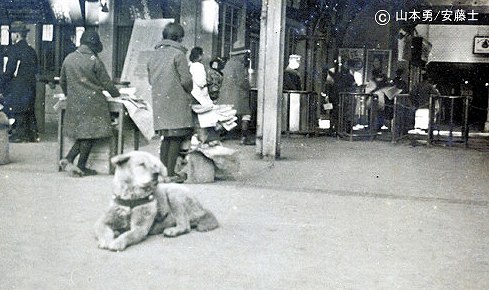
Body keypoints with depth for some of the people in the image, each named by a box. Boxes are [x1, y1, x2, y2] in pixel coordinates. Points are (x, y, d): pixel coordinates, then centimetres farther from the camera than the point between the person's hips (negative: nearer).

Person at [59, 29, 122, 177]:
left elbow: (62, 81, 16)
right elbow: (106, 83, -5)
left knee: (82, 133, 16)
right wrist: (117, 95, 13)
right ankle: (81, 167, 5)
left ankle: (68, 159, 3)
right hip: (92, 102, -6)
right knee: (89, 133, 2)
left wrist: (68, 95, 33)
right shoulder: (94, 61, -10)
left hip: (73, 103, 6)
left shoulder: (69, 58, 7)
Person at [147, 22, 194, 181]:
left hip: (158, 101, 7)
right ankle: (170, 173, -3)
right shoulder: (178, 54, -9)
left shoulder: (154, 54, 13)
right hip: (176, 101, -7)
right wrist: (189, 95, 6)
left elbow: (150, 79, 17)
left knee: (166, 137, 13)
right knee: (176, 137, -2)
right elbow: (186, 80, -12)